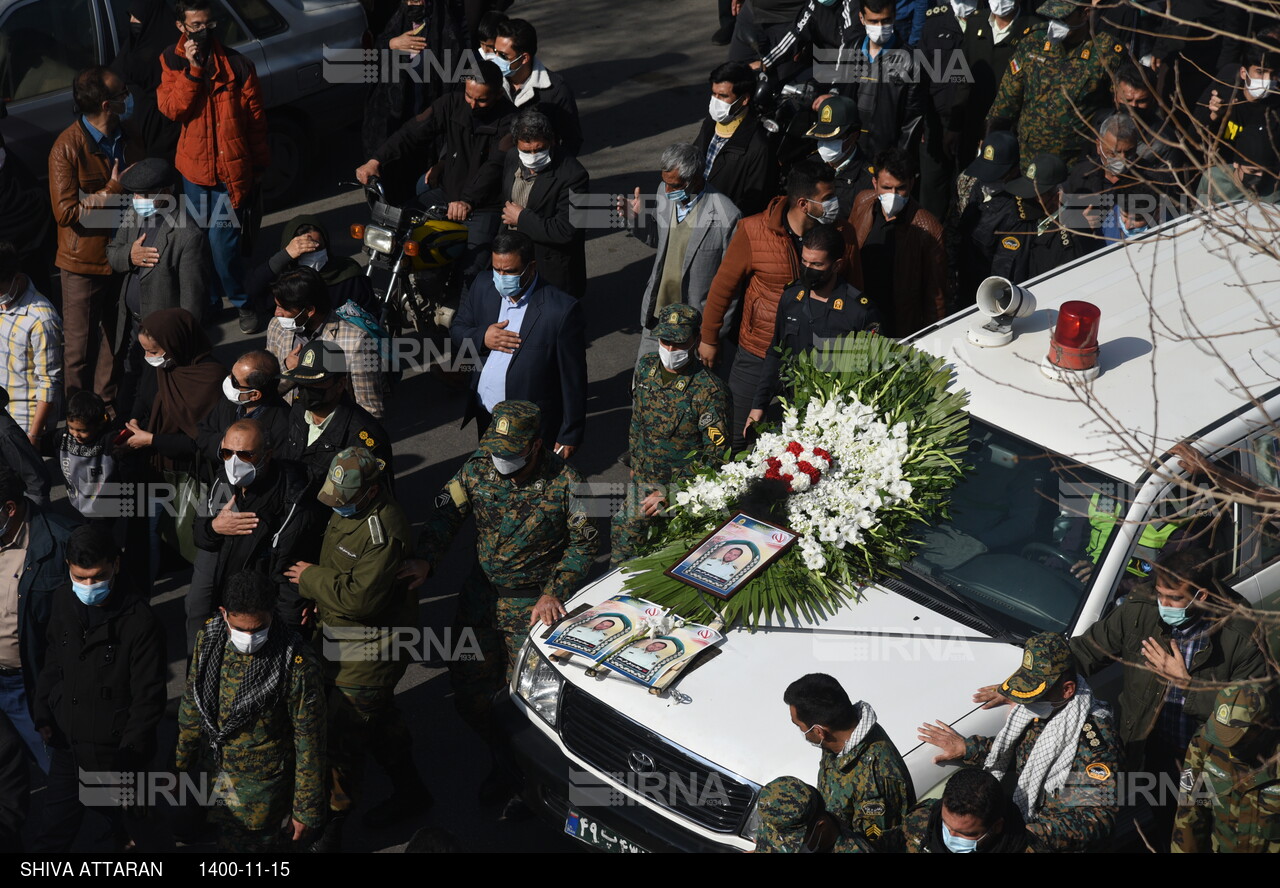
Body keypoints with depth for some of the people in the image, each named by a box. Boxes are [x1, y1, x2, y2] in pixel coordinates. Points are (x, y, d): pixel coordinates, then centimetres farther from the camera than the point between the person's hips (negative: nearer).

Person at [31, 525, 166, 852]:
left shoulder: (140, 622, -19)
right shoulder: (64, 601, -1)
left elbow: (149, 697, -15)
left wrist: (128, 753, -17)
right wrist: (43, 710, 5)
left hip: (114, 752, -5)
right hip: (65, 743, 5)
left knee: (132, 825, 11)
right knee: (55, 831, 14)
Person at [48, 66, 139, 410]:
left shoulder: (128, 138, 2)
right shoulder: (67, 148, -19)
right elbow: (65, 212, -22)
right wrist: (112, 191, -23)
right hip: (85, 263, -6)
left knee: (115, 341, 17)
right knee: (80, 346, 6)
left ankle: (107, 404, 32)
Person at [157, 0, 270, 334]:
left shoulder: (236, 64, -7)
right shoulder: (172, 62, 1)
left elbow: (255, 116, 0)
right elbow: (172, 108, -12)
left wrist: (259, 164, 3)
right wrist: (192, 68, -22)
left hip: (231, 167, -3)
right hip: (194, 167, 3)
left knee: (222, 240, -10)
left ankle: (241, 302, 11)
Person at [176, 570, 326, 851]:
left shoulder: (298, 667, -28)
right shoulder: (209, 638, -12)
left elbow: (309, 744, -18)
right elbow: (192, 705, 5)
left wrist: (306, 810, -11)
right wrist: (181, 761, 15)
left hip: (262, 786, -5)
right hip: (214, 769, 5)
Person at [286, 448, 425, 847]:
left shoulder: (384, 530, -28)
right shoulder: (346, 509, 3)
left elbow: (363, 597, -30)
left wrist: (312, 579, -18)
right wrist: (318, 596, 4)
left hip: (369, 653, -10)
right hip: (340, 639, 10)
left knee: (342, 740, -3)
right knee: (380, 721, 24)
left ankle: (328, 829, 8)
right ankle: (410, 792, 43)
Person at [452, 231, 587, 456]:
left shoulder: (562, 310, -22)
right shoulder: (483, 288, -5)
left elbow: (573, 378, -16)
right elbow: (457, 331, 8)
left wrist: (569, 436, -12)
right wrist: (482, 338, -16)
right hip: (484, 415, 5)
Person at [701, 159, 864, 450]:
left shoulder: (843, 234, -7)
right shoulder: (754, 231, -15)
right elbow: (724, 286, -3)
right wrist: (709, 339, 5)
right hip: (759, 357, -1)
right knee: (739, 436, 12)